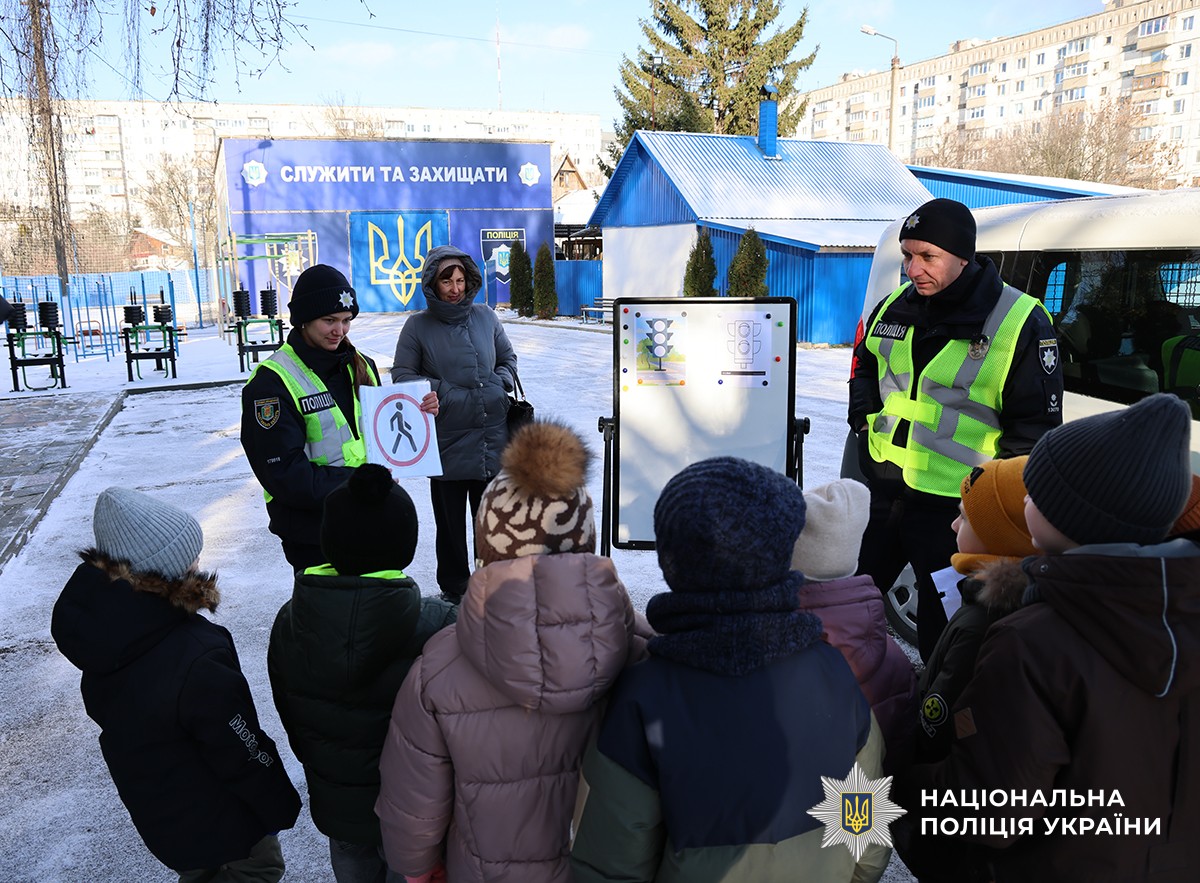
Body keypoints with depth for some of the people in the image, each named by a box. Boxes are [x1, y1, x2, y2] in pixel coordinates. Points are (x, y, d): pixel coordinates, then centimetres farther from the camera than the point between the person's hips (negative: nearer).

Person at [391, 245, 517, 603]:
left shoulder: (485, 316, 6)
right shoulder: (418, 326, -3)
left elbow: (508, 358, 17)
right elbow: (402, 376, -1)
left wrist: (499, 384, -1)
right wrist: (443, 390, -12)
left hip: (493, 439, 3)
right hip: (446, 443, -2)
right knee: (450, 523, 9)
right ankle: (454, 591, 27)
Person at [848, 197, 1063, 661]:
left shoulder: (1019, 323, -12)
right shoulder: (893, 309, 5)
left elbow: (1036, 424, -8)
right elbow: (864, 362, 25)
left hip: (952, 507, -6)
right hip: (880, 489, 6)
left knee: (942, 624, 7)